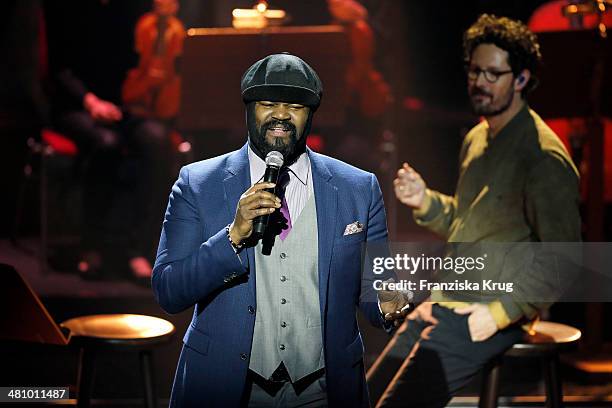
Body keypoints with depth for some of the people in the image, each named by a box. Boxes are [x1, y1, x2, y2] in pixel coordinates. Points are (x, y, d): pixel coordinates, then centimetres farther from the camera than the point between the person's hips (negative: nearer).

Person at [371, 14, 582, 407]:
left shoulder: (545, 157, -16)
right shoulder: (476, 140, 13)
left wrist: (500, 314, -21)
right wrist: (424, 201, 6)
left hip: (485, 316, -9)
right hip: (442, 304, 9)